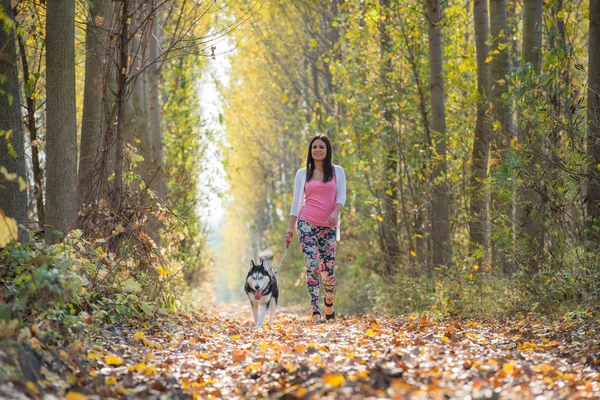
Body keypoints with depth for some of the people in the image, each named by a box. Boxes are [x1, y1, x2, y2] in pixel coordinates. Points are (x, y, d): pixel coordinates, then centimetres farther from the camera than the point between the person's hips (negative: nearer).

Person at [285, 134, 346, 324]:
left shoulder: (337, 171, 9)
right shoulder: (302, 173, 9)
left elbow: (341, 195, 0)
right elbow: (296, 201, 10)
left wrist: (335, 212, -20)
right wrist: (290, 227, 6)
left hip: (328, 226, 1)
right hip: (307, 223, -1)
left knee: (328, 268, 0)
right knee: (312, 266, -14)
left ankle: (329, 304, 26)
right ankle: (315, 311, -17)